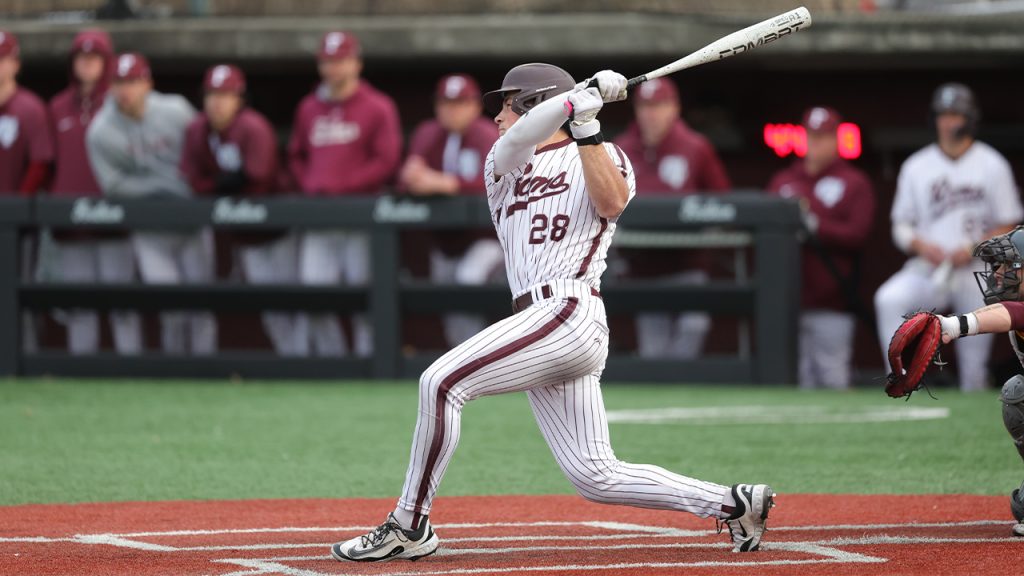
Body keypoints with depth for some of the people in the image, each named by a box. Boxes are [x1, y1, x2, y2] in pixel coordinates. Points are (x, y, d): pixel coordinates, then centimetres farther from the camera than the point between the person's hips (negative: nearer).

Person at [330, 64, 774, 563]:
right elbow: (517, 141, 0)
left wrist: (585, 127, -14)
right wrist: (579, 97, -10)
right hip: (539, 323, 7)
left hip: (569, 312, -7)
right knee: (596, 477, 1)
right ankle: (733, 504, 11)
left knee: (443, 381, -20)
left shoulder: (604, 155, 9)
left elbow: (611, 203, -13)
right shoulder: (503, 167, 24)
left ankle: (409, 527, -16)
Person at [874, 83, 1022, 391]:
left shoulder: (992, 165, 3)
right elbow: (901, 227, 9)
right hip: (929, 269, 1)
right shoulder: (916, 166, 7)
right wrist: (921, 246, -12)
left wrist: (973, 249, -14)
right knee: (889, 300, -27)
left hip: (977, 271, -1)